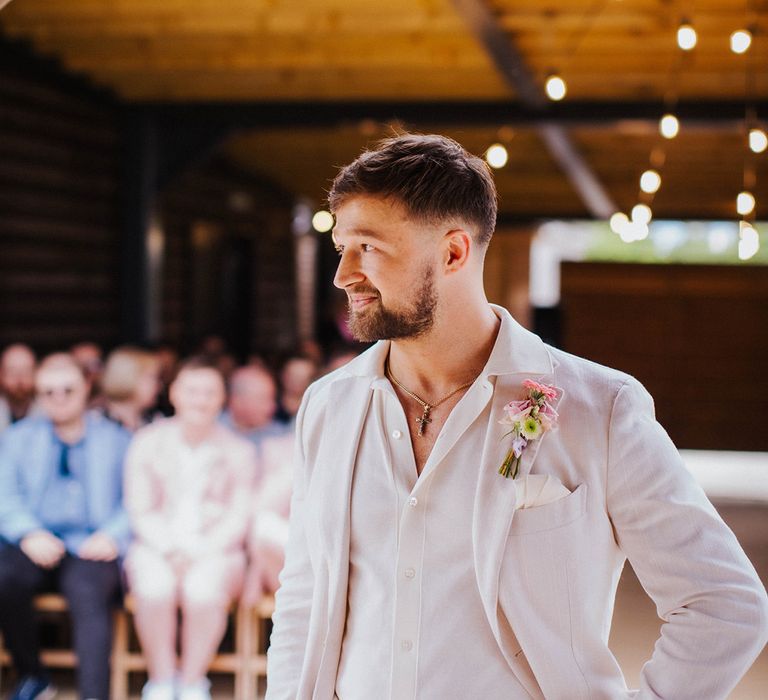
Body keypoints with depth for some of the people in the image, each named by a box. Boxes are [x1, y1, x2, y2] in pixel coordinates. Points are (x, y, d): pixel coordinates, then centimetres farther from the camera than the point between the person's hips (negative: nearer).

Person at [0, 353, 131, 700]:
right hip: (35, 549, 2)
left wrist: (114, 535, -14)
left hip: (91, 550, -2)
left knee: (88, 592, -35)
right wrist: (29, 534, -13)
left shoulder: (116, 439, 16)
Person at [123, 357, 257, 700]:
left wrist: (198, 553, -14)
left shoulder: (237, 450, 6)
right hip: (157, 547, 0)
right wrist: (172, 551, -13)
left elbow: (238, 517, 2)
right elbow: (141, 511, 3)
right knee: (155, 587, -34)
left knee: (204, 588, -34)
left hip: (215, 550, 0)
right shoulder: (148, 443, 7)